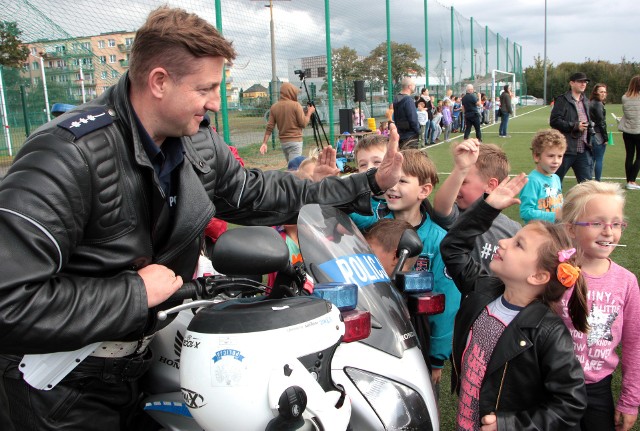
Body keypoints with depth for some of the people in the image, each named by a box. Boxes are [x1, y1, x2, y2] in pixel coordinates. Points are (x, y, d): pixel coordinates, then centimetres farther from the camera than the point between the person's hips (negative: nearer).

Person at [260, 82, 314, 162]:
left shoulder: (274, 107, 4)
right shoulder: (296, 105, -9)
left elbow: (269, 127, 0)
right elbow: (303, 123, -8)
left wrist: (264, 143, 1)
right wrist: (309, 112, 7)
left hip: (283, 141, 5)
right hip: (295, 140, -5)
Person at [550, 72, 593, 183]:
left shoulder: (586, 102, 17)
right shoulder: (562, 100, -5)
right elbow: (554, 121, -15)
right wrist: (575, 126, -18)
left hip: (584, 150, 6)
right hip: (566, 149, -6)